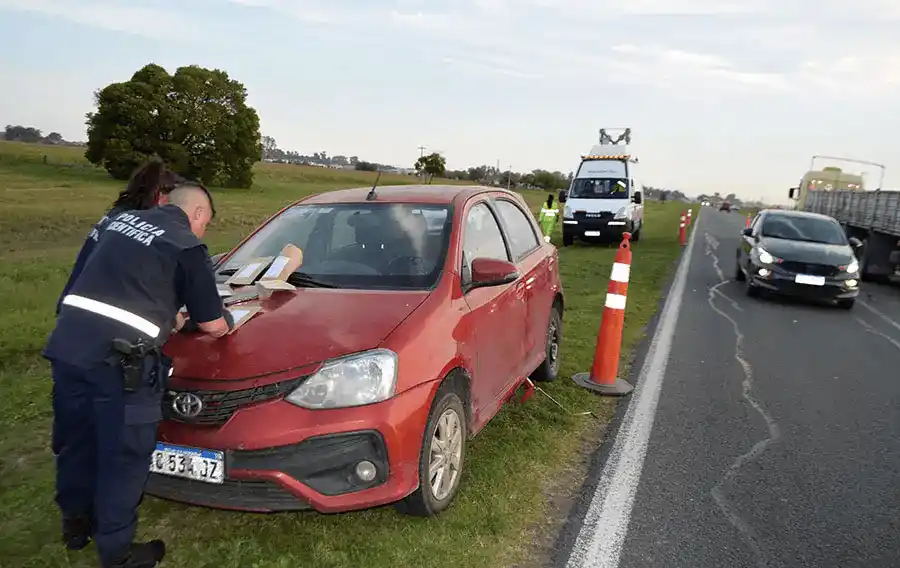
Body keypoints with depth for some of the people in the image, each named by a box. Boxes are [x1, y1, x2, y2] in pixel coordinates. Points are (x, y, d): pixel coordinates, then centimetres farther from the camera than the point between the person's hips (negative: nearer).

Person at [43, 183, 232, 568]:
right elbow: (213, 326, 4)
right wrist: (224, 320, 27)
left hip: (67, 346, 8)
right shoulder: (188, 246, -2)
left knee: (75, 441, 23)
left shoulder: (120, 220, 19)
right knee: (123, 457, 8)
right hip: (119, 360, -7)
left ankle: (75, 523, 44)